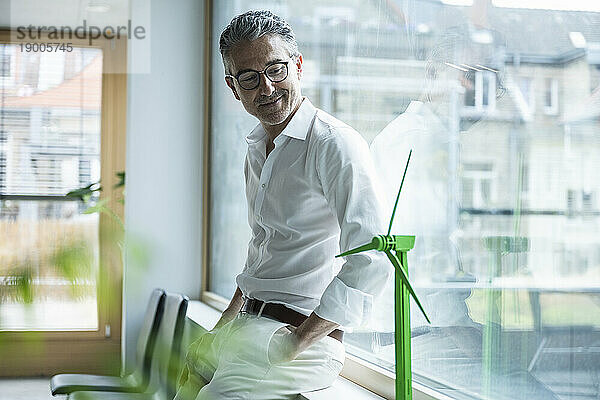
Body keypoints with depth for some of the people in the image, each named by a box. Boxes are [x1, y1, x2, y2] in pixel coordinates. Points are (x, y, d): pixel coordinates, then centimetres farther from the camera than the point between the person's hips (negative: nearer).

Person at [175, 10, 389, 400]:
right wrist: (229, 319, 19)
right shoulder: (257, 148, 16)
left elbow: (371, 262, -23)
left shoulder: (336, 144, -14)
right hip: (248, 325, 9)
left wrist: (297, 341, -21)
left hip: (305, 333, -9)